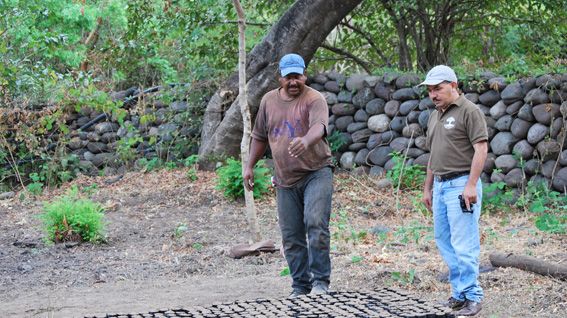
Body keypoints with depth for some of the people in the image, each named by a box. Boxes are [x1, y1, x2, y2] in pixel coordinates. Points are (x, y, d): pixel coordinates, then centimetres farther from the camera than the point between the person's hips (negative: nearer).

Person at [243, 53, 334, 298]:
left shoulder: (314, 99, -8)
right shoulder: (269, 101, 9)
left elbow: (319, 126, -29)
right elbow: (259, 137, 20)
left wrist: (306, 141, -49)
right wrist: (250, 166, 15)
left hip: (316, 172, -5)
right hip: (285, 180, 5)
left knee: (316, 223, -21)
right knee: (291, 238, 6)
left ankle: (320, 281, -14)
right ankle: (300, 285, 16)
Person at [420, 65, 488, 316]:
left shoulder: (469, 111, -8)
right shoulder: (435, 116, 17)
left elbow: (481, 149, -14)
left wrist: (471, 185, -20)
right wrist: (427, 188, 21)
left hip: (461, 185, -9)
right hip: (440, 185, 9)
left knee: (464, 244, -8)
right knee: (444, 241, 10)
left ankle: (471, 296, -3)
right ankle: (459, 292, 17)